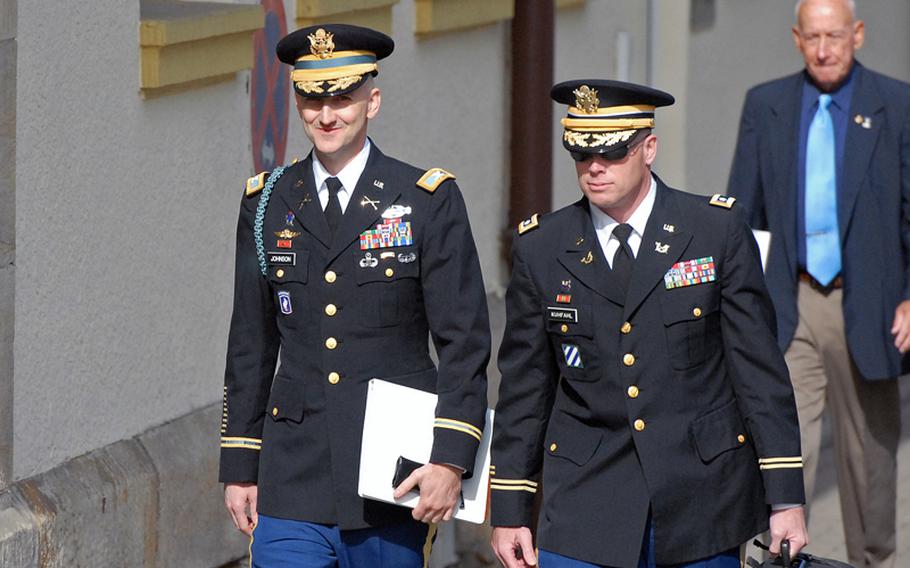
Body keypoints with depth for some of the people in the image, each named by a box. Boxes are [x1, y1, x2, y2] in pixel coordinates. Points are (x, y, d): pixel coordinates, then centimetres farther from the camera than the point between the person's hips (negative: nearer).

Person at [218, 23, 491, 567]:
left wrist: (451, 459, -13)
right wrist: (240, 466, 11)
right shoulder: (267, 203, 9)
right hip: (294, 481, 2)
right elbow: (250, 346, 14)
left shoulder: (428, 200, -1)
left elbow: (465, 341, -4)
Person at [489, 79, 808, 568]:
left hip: (702, 505, -1)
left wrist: (786, 499, -5)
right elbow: (524, 387, 9)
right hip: (585, 511, 1)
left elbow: (760, 368, -2)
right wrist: (510, 511, 7)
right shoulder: (540, 249, 3)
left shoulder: (719, 231, -1)